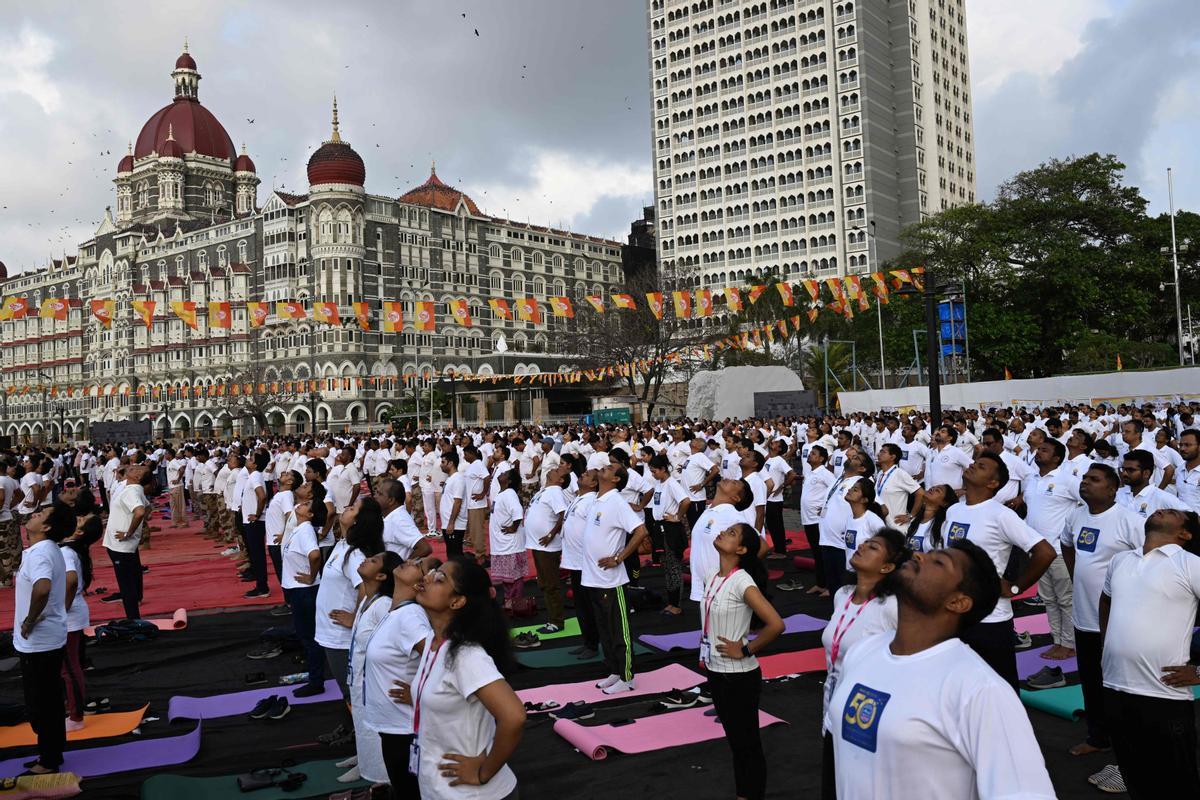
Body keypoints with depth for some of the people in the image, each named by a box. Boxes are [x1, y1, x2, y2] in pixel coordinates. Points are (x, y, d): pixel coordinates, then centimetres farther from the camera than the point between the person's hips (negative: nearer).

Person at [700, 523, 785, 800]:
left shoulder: (742, 582, -21)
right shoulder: (714, 578, 2)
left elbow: (776, 624, -28)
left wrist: (745, 650, -18)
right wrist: (706, 658, 8)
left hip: (738, 675, -8)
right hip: (716, 671, 8)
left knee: (748, 742, 8)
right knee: (734, 739, 21)